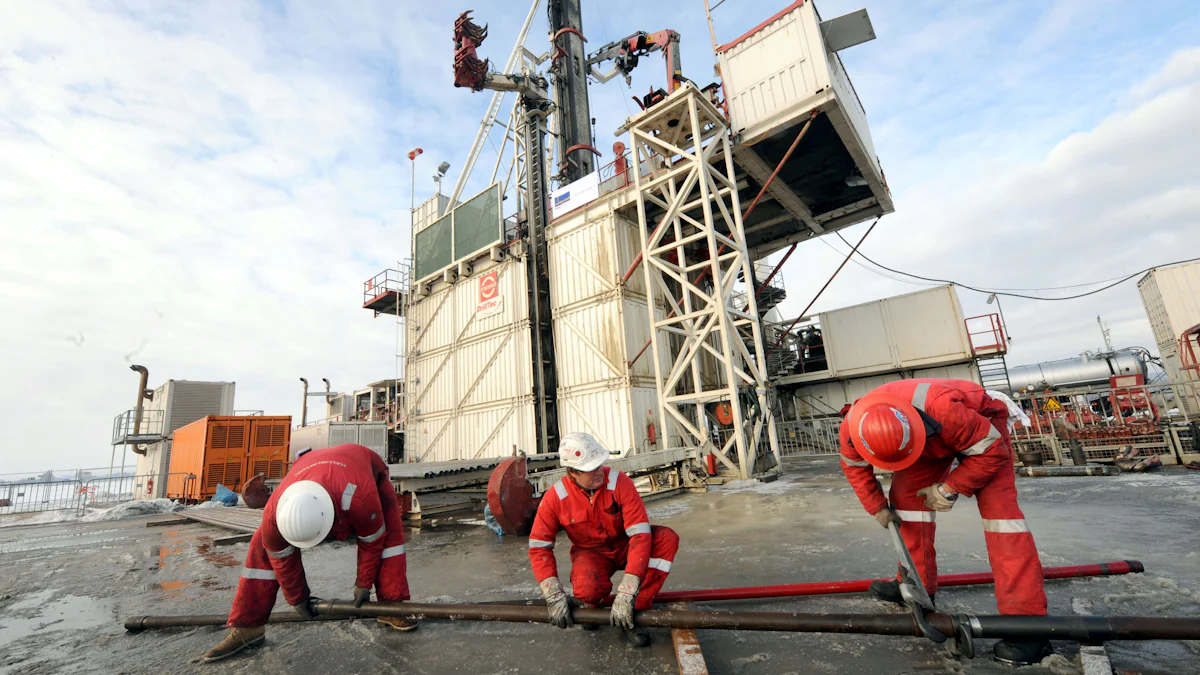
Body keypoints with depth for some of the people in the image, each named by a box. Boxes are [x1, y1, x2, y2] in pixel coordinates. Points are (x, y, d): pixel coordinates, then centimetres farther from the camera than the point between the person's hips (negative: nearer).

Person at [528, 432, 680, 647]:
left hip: (625, 547, 1)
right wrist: (554, 597, -22)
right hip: (591, 553, -1)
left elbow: (640, 535, -29)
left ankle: (634, 610, -18)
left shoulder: (619, 482, -26)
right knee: (587, 589, -35)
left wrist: (626, 594, -35)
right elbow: (539, 546, -12)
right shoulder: (555, 497, -19)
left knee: (667, 538, -27)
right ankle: (588, 603, 5)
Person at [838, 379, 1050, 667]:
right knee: (906, 495, -4)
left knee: (998, 507, -18)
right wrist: (876, 506, -8)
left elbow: (992, 450, -28)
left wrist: (950, 488, -28)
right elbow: (854, 466, -7)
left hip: (982, 423, -4)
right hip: (931, 440, 5)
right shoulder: (852, 428, -31)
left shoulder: (945, 408, -47)